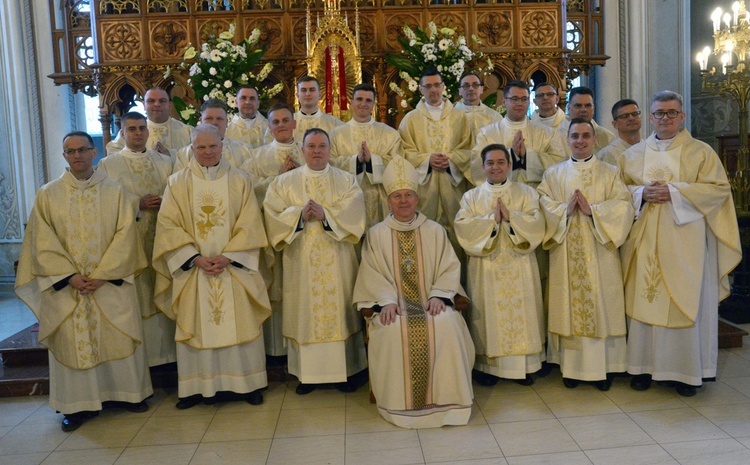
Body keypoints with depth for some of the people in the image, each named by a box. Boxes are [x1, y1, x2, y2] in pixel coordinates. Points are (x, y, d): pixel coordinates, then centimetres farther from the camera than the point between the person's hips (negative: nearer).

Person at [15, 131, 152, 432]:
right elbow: (43, 242, -1)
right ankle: (77, 405, 14)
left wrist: (102, 275, -12)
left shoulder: (114, 191, 3)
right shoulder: (47, 195, 5)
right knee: (71, 342, 3)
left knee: (118, 339, 3)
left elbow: (124, 235, -4)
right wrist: (70, 276, -12)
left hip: (111, 283, 0)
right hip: (65, 285, 0)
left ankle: (124, 394, 18)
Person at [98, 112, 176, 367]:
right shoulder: (108, 165, 5)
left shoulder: (164, 162, 13)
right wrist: (138, 204, -13)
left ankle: (165, 350, 12)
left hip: (162, 238, 3)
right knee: (136, 298, -3)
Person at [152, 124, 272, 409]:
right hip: (192, 268, 0)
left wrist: (227, 257, -12)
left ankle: (247, 383, 14)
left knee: (240, 326, 2)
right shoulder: (177, 183, 5)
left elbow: (249, 225, -1)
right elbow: (168, 226, -1)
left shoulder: (240, 181, 5)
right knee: (196, 327, 4)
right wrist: (195, 258, -13)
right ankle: (197, 387, 15)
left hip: (234, 268, 0)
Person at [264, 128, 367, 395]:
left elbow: (354, 215, -6)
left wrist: (326, 214, -18)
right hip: (301, 261, 0)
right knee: (305, 311, 2)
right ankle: (307, 373, 13)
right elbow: (273, 215, -2)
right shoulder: (284, 182, 10)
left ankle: (346, 370, 13)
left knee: (339, 309, 2)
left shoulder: (347, 181, 8)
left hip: (336, 261, 0)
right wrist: (299, 215, -17)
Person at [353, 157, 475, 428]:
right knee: (394, 331, -32)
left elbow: (450, 267, 5)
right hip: (395, 304, -1)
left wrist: (438, 295, -12)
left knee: (447, 325, -30)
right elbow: (372, 273, 0)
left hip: (430, 303, 1)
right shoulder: (376, 234, 9)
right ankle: (401, 403, -15)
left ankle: (445, 399, -17)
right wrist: (386, 301, -17)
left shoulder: (435, 231, 12)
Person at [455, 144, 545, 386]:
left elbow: (536, 225, -6)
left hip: (519, 268, 1)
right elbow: (463, 227, -8)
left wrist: (510, 216, -18)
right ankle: (488, 366, 12)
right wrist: (492, 219, -15)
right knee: (489, 315, 1)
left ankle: (523, 366, 15)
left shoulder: (526, 193, 7)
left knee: (520, 314, 3)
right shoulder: (471, 196, 7)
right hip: (485, 268, 0)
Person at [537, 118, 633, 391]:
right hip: (566, 252, 1)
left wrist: (592, 210, -14)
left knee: (601, 304, 0)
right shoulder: (554, 174, 11)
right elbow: (543, 205, 1)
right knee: (569, 306, 2)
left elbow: (623, 206, -3)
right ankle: (571, 367, 10)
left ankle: (604, 367, 10)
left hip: (600, 252, -1)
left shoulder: (609, 173, 8)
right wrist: (566, 210, -16)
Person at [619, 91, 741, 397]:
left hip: (684, 241, -2)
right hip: (644, 241, 2)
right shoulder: (633, 154, 12)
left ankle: (687, 370, 13)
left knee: (686, 301, 0)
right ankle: (644, 365, 12)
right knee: (644, 299, 1)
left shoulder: (701, 152, 5)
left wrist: (674, 192, -13)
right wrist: (642, 193, -10)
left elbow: (719, 188, -3)